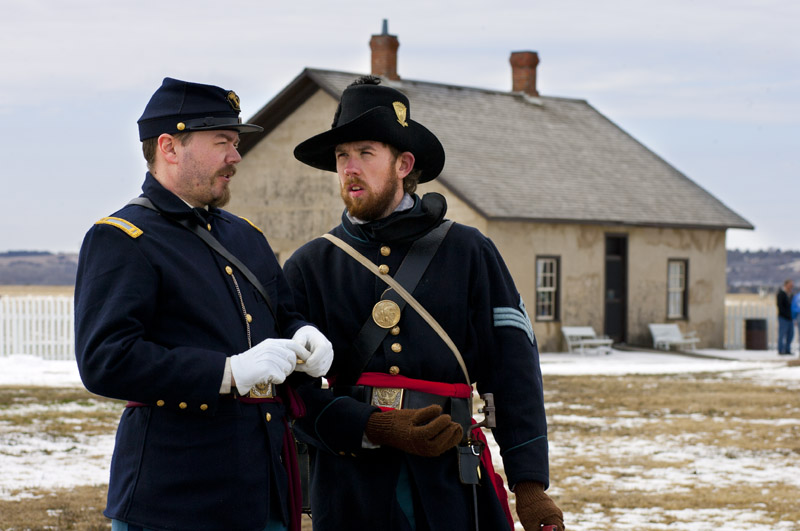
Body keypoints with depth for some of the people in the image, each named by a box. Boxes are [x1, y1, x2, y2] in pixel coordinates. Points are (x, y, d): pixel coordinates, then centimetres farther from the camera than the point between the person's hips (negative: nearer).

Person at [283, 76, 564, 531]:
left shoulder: (469, 253, 6)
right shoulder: (308, 268, 6)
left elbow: (514, 371, 1)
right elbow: (296, 391, -2)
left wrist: (530, 485, -7)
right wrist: (377, 429, -17)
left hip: (453, 492, 0)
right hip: (352, 493, 0)